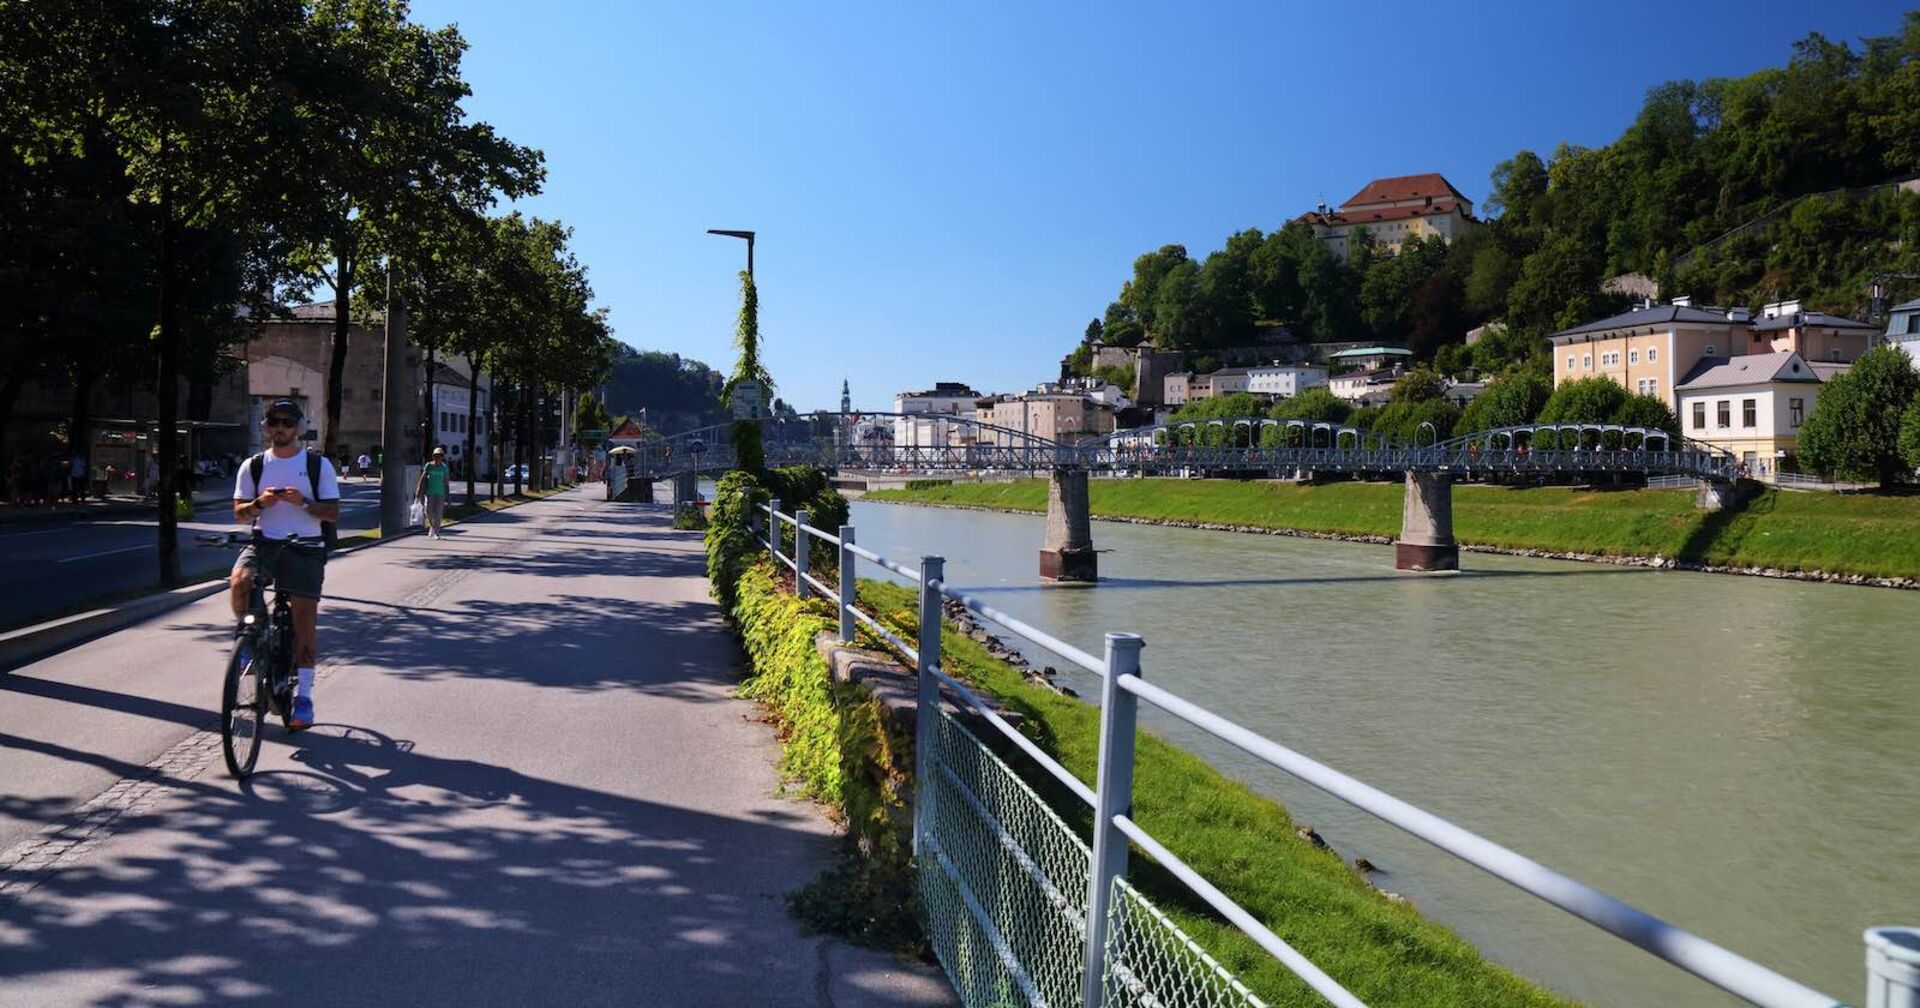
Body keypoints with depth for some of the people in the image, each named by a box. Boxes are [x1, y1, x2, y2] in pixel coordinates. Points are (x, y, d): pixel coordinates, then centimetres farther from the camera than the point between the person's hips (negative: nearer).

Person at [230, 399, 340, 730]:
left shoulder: (319, 465, 4)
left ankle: (303, 695, 5)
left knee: (305, 619, -3)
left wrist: (303, 502, -17)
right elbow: (239, 513, 8)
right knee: (239, 581, -29)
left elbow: (333, 512, 1)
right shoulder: (253, 466, 8)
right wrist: (260, 503, -12)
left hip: (304, 547, -1)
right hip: (264, 542, 2)